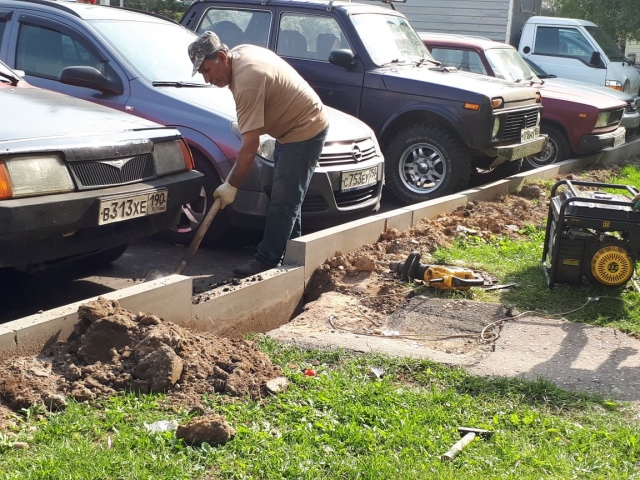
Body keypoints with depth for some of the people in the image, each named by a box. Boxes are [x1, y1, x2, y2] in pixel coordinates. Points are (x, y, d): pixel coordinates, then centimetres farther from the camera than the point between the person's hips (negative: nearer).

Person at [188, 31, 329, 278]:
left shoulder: (247, 82, -31)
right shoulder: (241, 52, -2)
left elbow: (250, 146, -31)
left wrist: (231, 185, -24)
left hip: (305, 131, -11)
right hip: (293, 126, 11)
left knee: (283, 200, -11)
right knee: (286, 196, 16)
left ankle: (267, 261, -8)